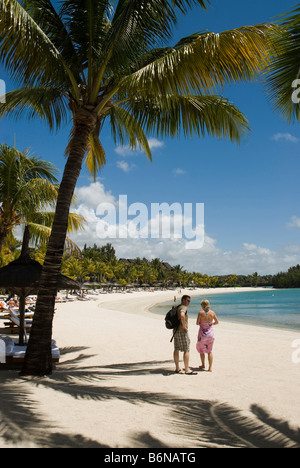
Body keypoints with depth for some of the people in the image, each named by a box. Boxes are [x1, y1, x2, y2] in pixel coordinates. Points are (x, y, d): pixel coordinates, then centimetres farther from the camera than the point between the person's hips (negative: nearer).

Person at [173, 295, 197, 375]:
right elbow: (182, 315, -36)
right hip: (182, 332, -10)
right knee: (186, 350, -5)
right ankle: (187, 370, -3)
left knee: (176, 350, 12)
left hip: (176, 331, 10)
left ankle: (177, 368, 19)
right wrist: (184, 326, -24)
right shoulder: (183, 307, -14)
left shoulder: (177, 308, 16)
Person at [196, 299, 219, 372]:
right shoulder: (212, 313, -7)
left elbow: (197, 323, -8)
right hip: (210, 333, 3)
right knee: (209, 350, 15)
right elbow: (217, 322, 5)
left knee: (201, 349, 20)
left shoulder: (201, 313, -16)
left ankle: (203, 365, 29)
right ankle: (210, 368, 12)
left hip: (202, 334, -3)